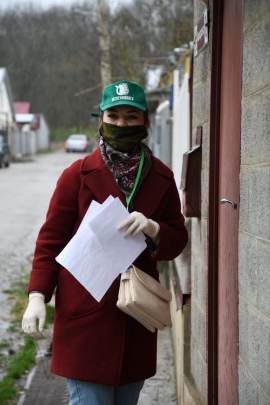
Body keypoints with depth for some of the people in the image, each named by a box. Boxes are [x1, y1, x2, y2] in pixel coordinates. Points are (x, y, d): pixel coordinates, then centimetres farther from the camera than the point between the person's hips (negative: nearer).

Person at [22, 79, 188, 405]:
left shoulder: (161, 178, 7)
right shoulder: (78, 175, -3)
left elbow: (177, 240, 10)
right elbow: (51, 239, -1)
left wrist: (153, 229, -13)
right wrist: (37, 295, -11)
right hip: (87, 315, -4)